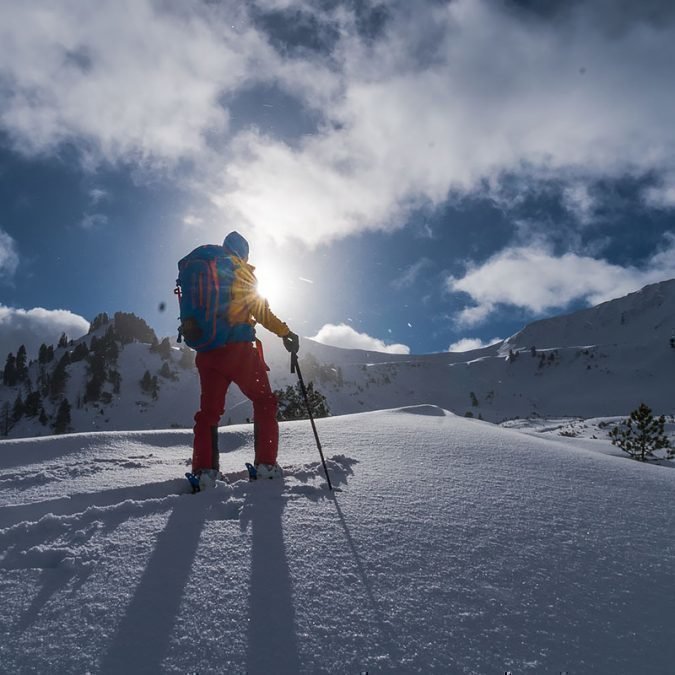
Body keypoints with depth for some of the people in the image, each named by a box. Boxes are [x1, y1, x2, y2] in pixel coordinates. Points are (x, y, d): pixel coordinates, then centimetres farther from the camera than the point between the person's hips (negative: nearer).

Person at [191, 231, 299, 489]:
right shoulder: (240, 271, 0)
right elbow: (258, 307, -11)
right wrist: (285, 332, -12)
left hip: (207, 350, 5)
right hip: (239, 348, -5)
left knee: (208, 409, 9)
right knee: (264, 402, 8)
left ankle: (203, 469, -1)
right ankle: (266, 463, 2)